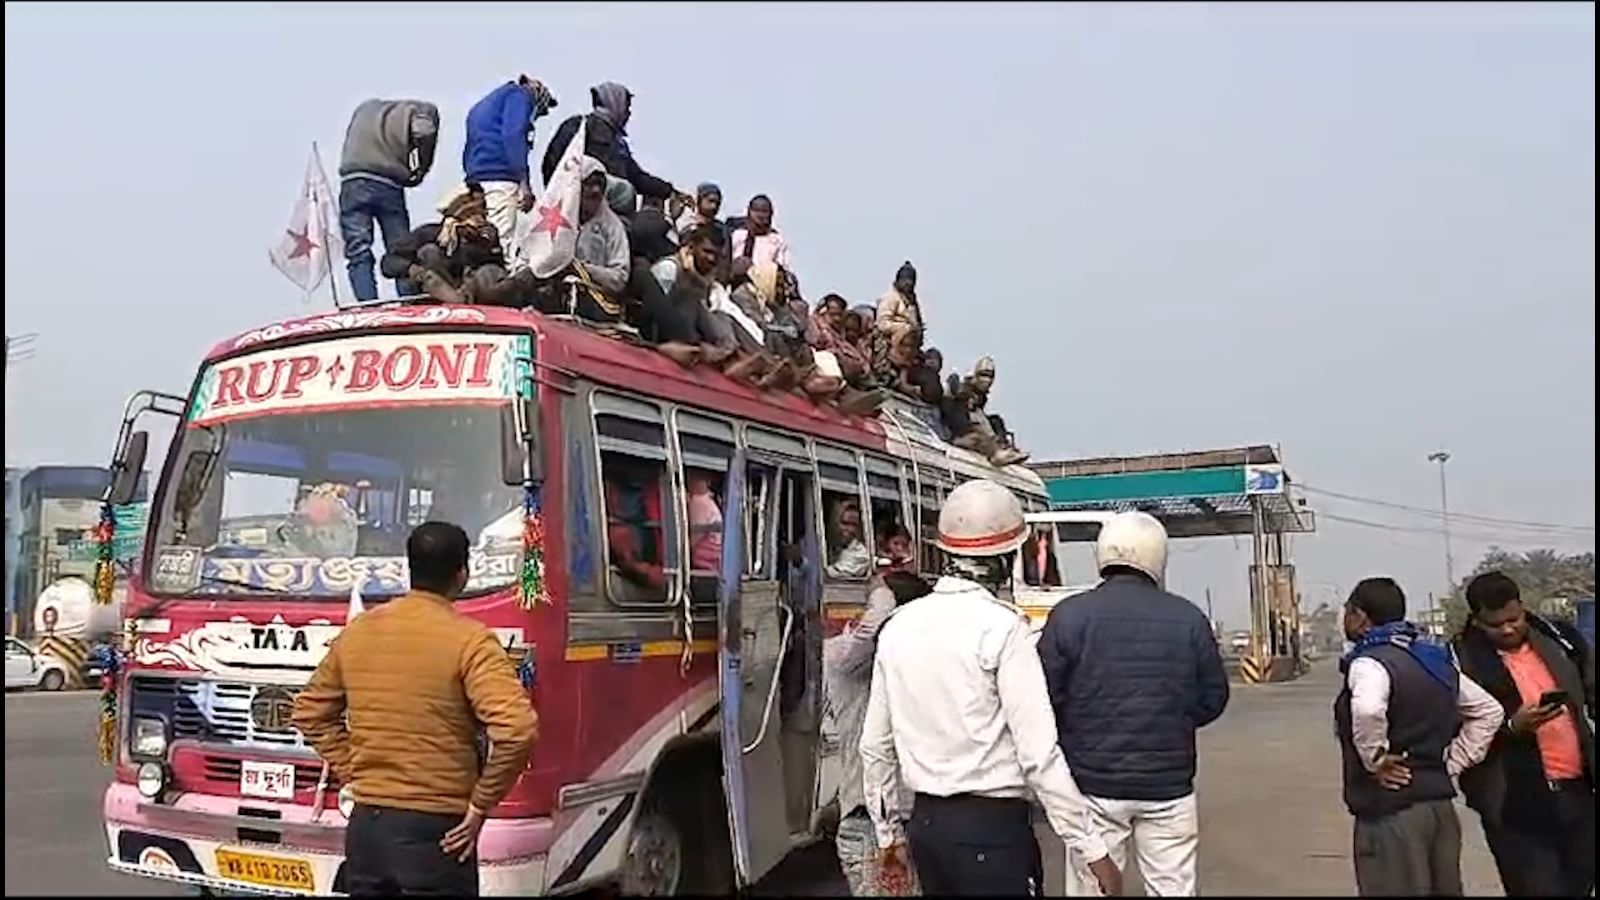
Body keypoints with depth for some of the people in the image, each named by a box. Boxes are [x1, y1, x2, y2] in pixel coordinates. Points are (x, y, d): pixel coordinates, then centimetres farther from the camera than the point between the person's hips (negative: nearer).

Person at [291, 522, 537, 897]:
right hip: (434, 831, -6)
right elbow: (516, 730, -24)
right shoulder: (469, 640, -14)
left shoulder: (357, 631, 4)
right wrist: (481, 803, -12)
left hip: (366, 824, 6)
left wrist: (352, 770, 13)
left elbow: (311, 712, 16)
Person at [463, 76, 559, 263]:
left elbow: (467, 152, 25)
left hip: (475, 179, 8)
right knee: (503, 247, -16)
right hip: (499, 179, -8)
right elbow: (513, 137, -11)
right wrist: (525, 185, -15)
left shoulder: (485, 105, 32)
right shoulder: (520, 95, 6)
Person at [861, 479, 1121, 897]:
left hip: (925, 823, 6)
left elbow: (875, 746, 8)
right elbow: (1040, 754, -17)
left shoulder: (898, 625, 3)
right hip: (991, 829, -6)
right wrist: (1093, 847, -9)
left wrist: (889, 831, 19)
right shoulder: (1001, 626, -15)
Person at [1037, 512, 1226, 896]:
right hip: (1168, 784, 1)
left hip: (1093, 784, -1)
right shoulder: (1188, 618, -2)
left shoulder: (1069, 615, -8)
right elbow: (1212, 699, 5)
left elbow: (1046, 700, -7)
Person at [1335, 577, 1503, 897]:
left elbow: (1367, 711, -37)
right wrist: (1450, 764, 13)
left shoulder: (1370, 661, -15)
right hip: (1440, 803, 9)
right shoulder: (1434, 659, 13)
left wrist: (1376, 760, -20)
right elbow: (1488, 710, 20)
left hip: (1391, 810, -9)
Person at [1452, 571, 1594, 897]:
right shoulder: (1463, 661, -11)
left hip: (1579, 791, 5)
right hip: (1517, 804, -5)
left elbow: (1591, 692, 20)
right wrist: (1511, 727, -23)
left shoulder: (1560, 638, 6)